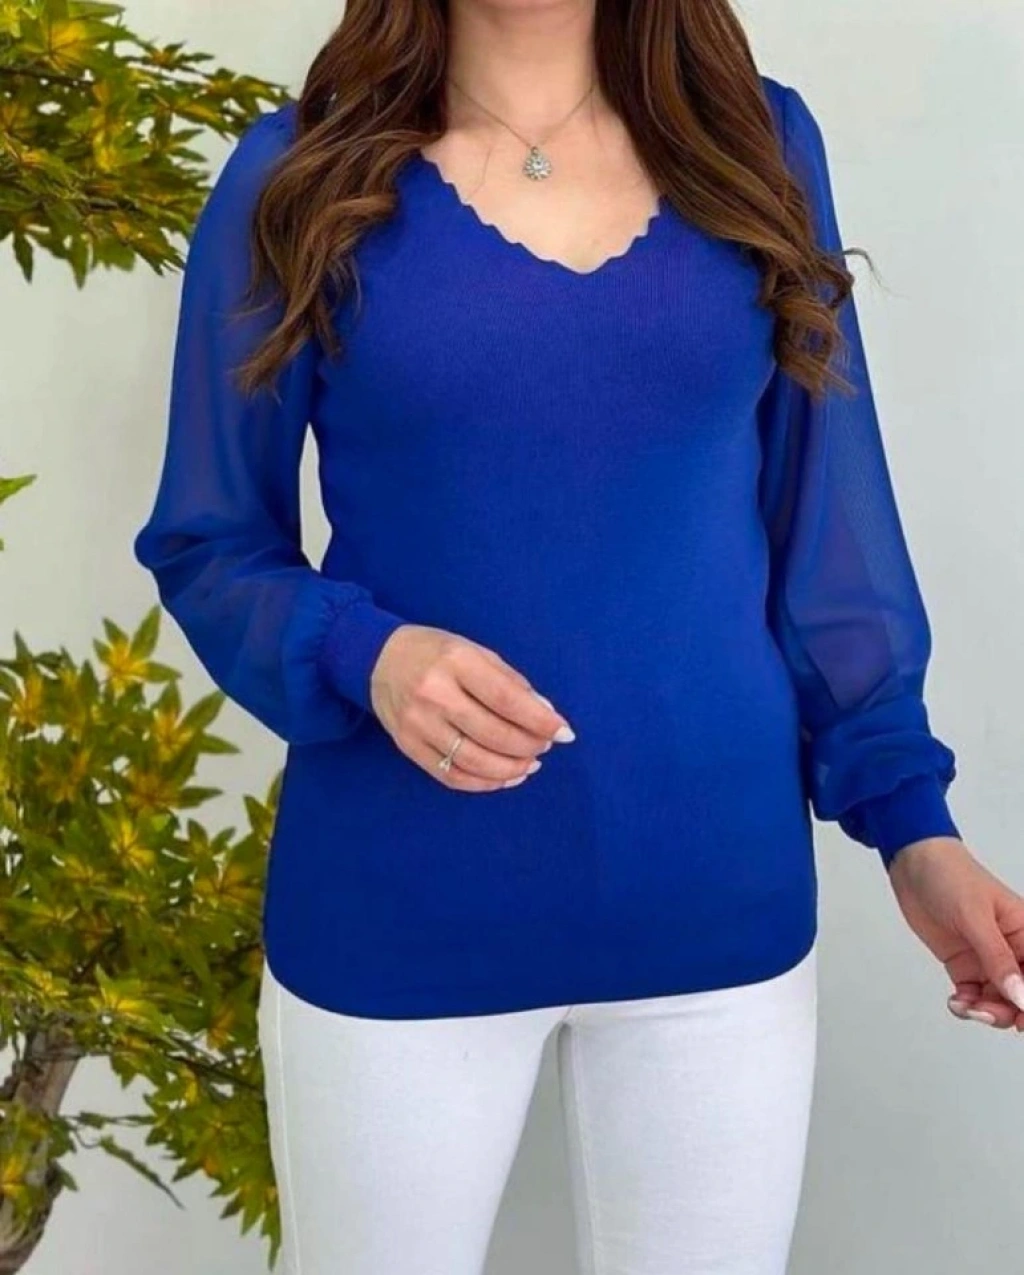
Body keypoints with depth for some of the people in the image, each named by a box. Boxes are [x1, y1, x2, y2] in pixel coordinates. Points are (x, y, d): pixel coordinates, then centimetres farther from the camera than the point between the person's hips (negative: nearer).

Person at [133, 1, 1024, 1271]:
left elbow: (824, 526, 7)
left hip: (718, 902, 2)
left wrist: (909, 815, 2)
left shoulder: (760, 144, 4)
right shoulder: (299, 176, -3)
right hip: (395, 922, -1)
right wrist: (363, 656, -18)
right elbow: (208, 544, 1)